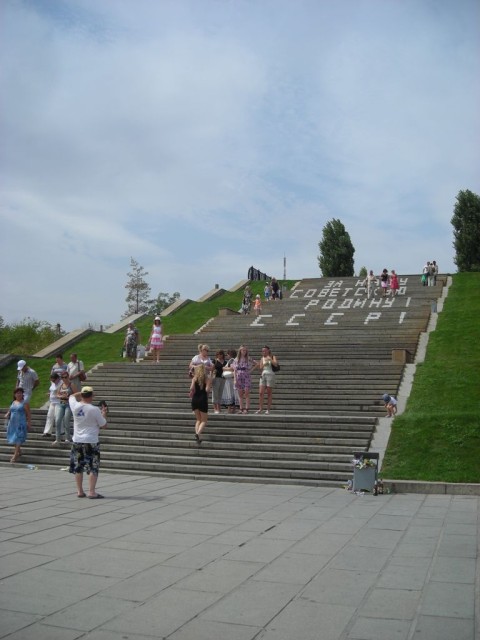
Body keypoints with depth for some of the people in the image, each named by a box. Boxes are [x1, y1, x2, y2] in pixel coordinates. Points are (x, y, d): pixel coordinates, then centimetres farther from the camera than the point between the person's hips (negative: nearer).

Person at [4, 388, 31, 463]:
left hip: (20, 424, -6)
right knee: (13, 439, 11)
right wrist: (7, 414, 0)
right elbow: (10, 411, 23)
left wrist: (29, 424, -8)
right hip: (12, 424, 6)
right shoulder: (13, 403, 13)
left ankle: (15, 455, -6)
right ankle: (19, 451, 27)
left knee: (18, 439, -8)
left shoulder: (25, 403, -4)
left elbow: (28, 415, -5)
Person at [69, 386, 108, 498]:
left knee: (78, 467, 14)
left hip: (77, 441, 5)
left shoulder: (75, 406, -5)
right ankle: (91, 492, -2)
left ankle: (80, 491, 19)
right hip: (91, 442, -5)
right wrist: (103, 414, 10)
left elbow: (72, 396, 19)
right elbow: (103, 425, -4)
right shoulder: (95, 410, -15)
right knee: (93, 468, 2)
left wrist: (82, 393, 19)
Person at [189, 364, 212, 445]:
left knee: (198, 419, 19)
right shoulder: (208, 378, -1)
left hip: (195, 400, 3)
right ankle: (198, 433, -17)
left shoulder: (195, 377, 4)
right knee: (204, 420, 8)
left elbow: (191, 388, -9)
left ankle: (197, 433, 2)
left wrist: (192, 393, 10)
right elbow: (207, 389, -13)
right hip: (203, 400, -2)